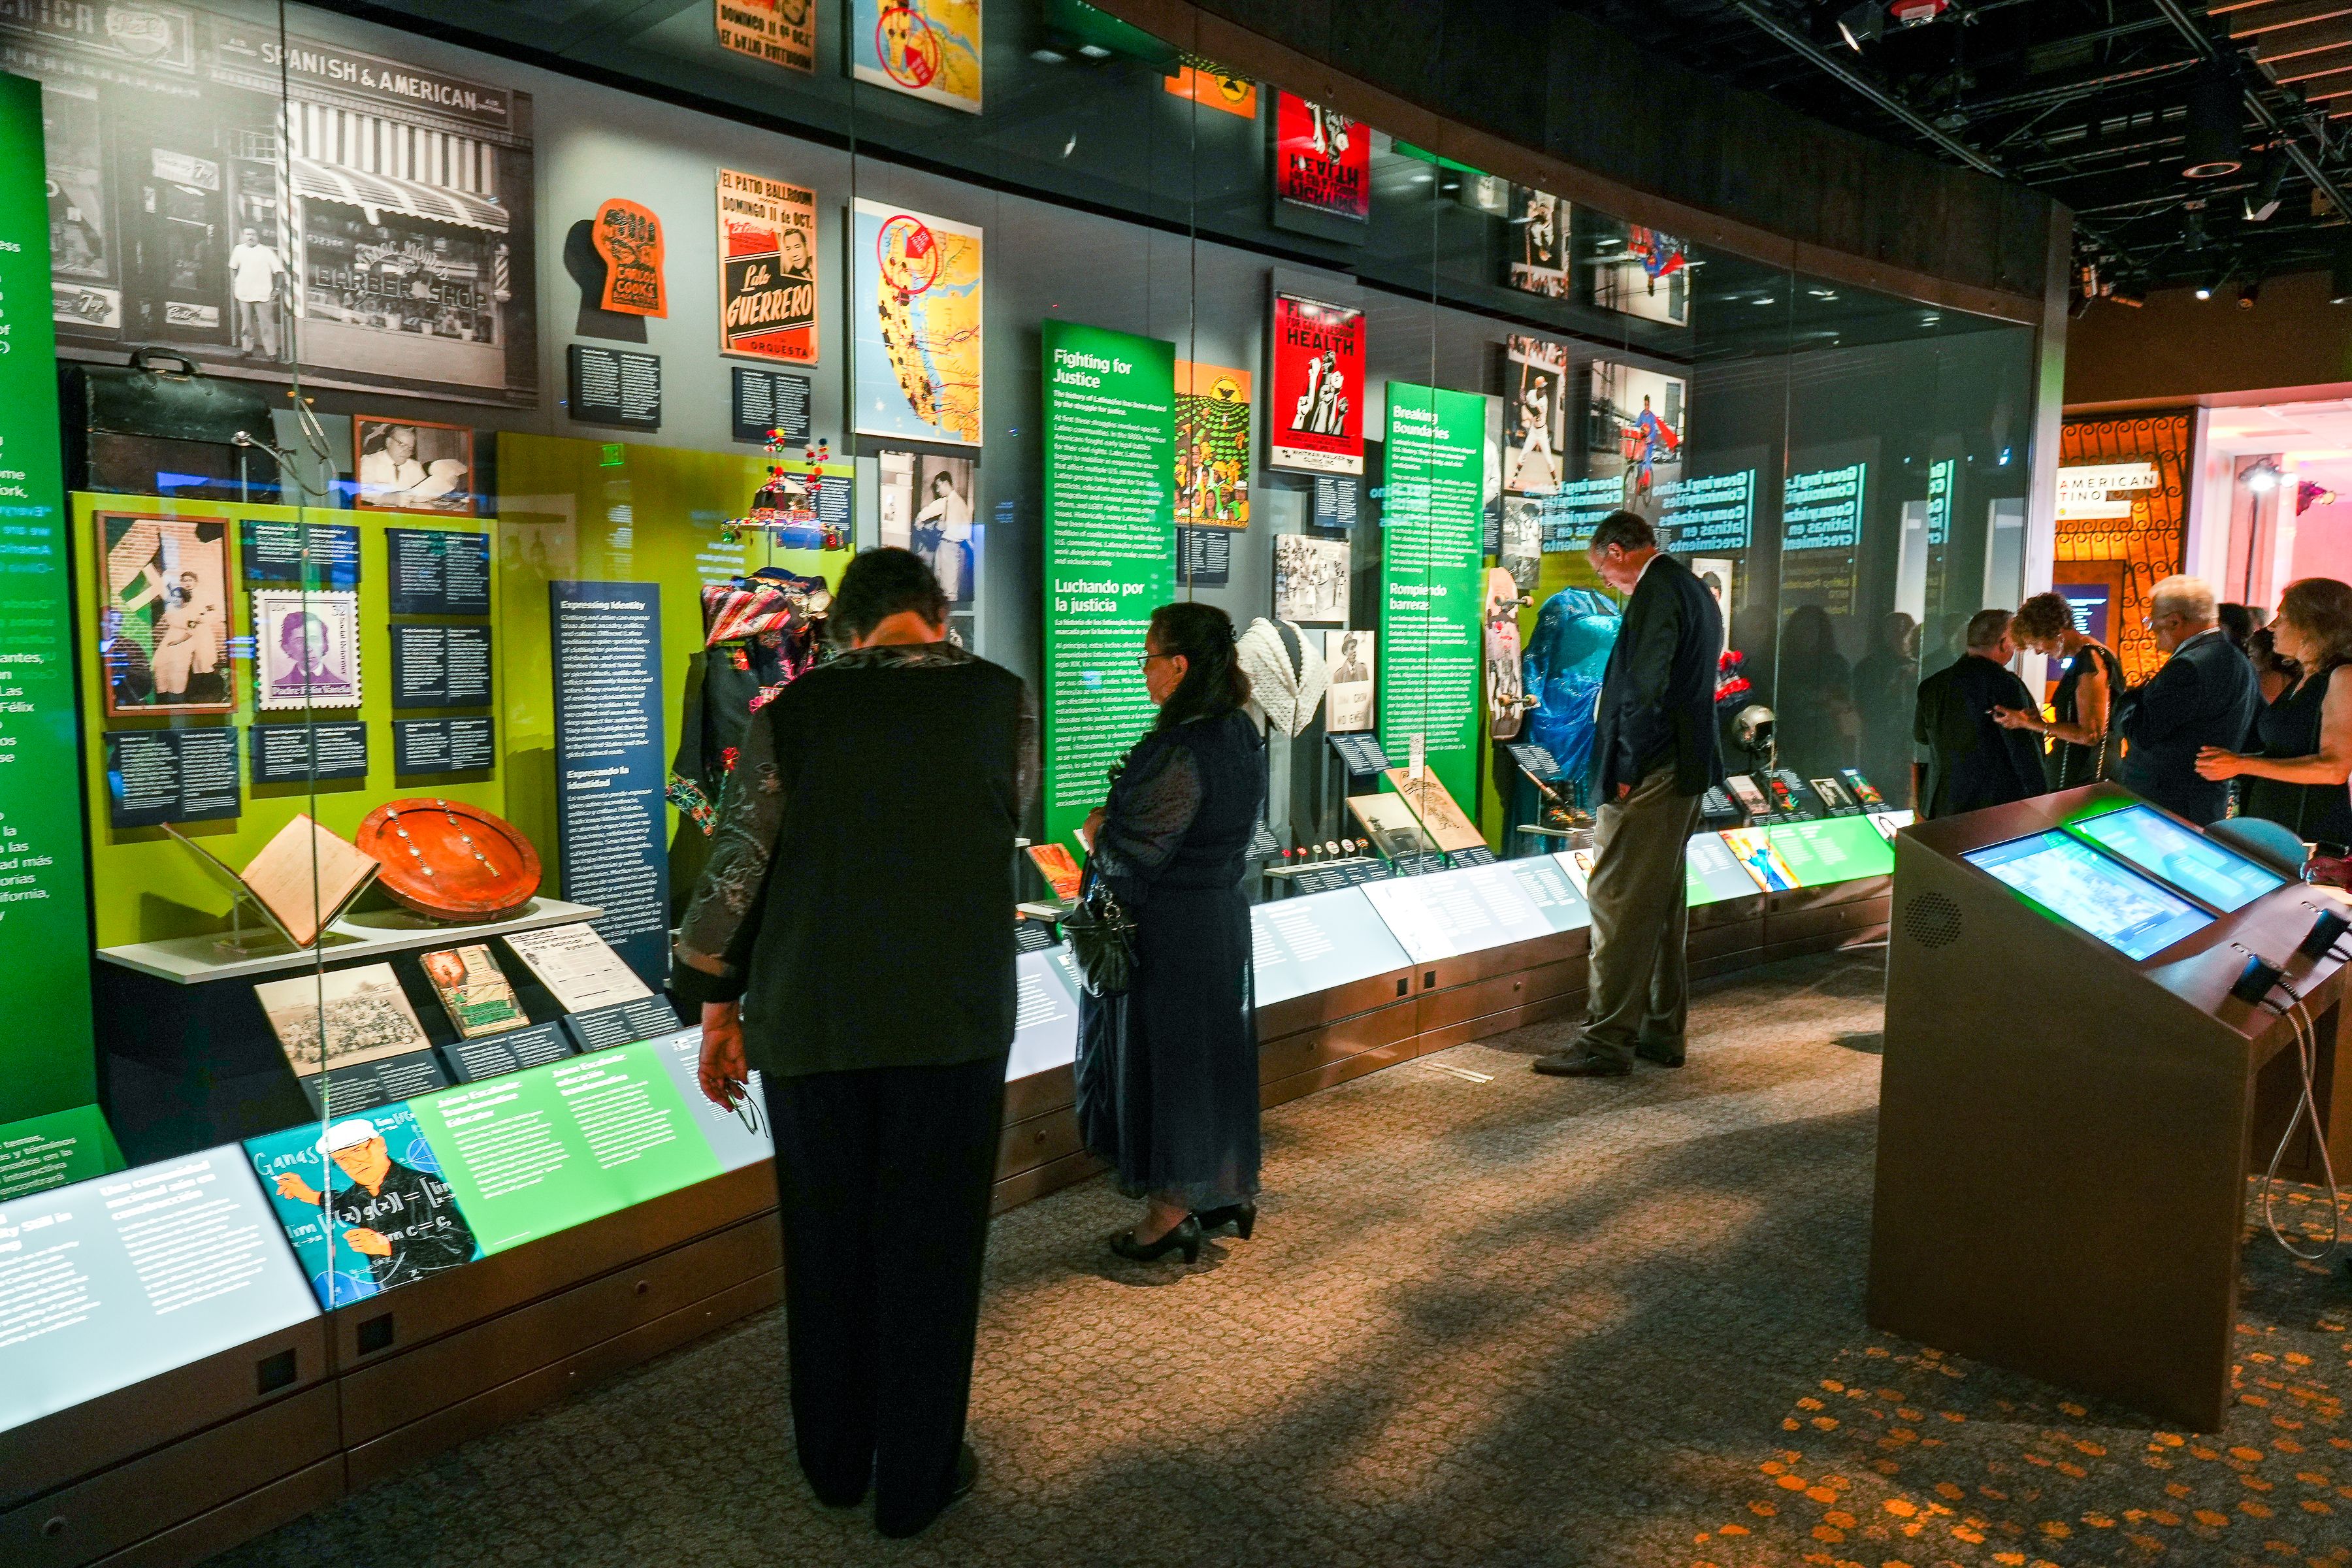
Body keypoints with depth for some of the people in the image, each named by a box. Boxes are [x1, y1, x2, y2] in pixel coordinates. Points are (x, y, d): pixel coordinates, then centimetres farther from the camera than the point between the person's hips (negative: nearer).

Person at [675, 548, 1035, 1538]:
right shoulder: (1004, 700, -3)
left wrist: (717, 1010, 8)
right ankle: (915, 1480, 24)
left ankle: (834, 1462, 33)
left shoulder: (793, 711, -2)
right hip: (954, 1018, -1)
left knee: (826, 1243, 17)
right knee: (930, 1250, 11)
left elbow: (733, 867, -2)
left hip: (810, 1020, 2)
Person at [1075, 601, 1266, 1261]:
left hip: (1167, 929, -9)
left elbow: (1131, 856, -23)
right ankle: (1228, 1193, 32)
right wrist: (1115, 826, 7)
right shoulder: (1241, 733, 4)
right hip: (1223, 911, 9)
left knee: (1161, 1055, 4)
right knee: (1212, 1049, 19)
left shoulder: (1179, 753, -25)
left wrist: (1095, 831, -3)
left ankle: (1172, 1212, 16)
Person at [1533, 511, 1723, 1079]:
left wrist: (1626, 769, -17)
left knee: (1618, 902, -7)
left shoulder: (1656, 592, -14)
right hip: (1686, 774, 10)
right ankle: (1663, 1032, 22)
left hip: (1649, 775, -10)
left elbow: (1645, 689, -22)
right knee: (1663, 901, 15)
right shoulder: (1695, 590, 18)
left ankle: (1607, 1040, -4)